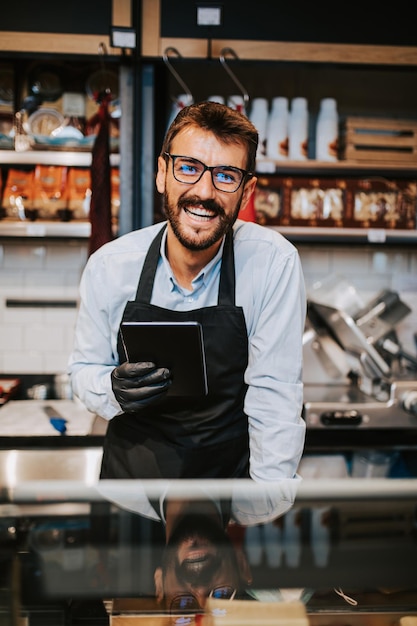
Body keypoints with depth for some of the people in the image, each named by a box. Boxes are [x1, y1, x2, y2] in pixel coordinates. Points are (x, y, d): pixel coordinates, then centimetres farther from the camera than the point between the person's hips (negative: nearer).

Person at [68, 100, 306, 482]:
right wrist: (113, 391, -15)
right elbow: (85, 369, 7)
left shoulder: (274, 263, -11)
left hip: (232, 471, -1)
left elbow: (274, 396, -9)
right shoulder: (108, 266, -5)